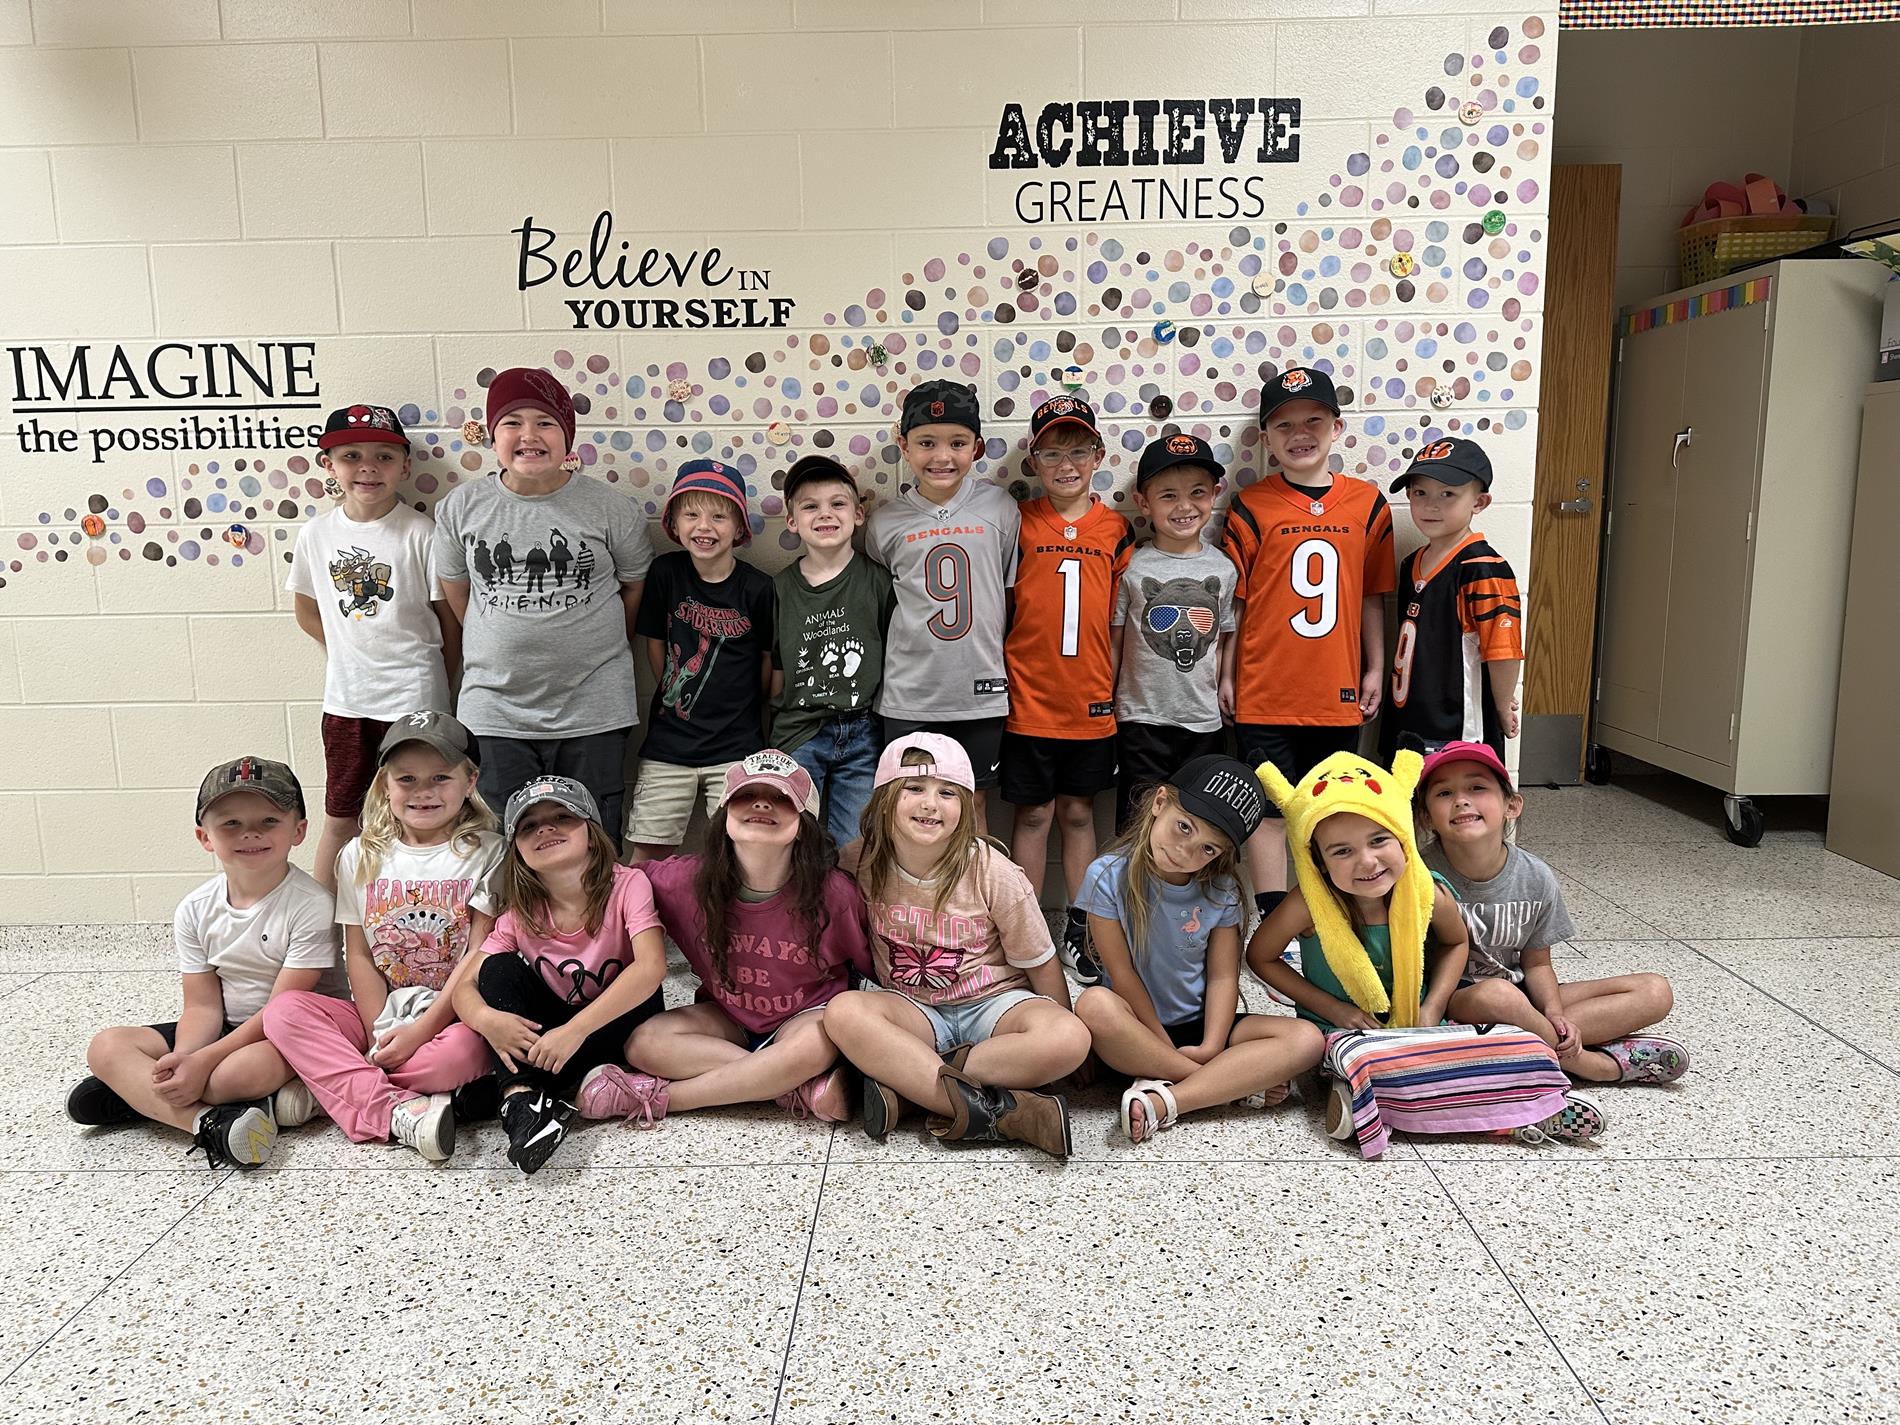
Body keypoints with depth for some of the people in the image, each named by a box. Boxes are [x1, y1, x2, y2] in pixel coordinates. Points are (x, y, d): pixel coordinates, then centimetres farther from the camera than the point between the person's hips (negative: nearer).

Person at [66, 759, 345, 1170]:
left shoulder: (309, 905, -18)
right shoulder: (195, 911, 0)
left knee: (249, 1069, -37)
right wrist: (181, 1062, -23)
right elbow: (203, 1006, -2)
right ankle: (206, 1120, -26)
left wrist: (204, 1062, -25)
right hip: (227, 1027, 7)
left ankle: (138, 1095, -10)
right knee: (106, 1046, -9)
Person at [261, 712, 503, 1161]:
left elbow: (480, 958, -9)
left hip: (450, 1017, -4)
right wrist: (381, 1034, -9)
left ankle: (336, 1086, -15)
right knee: (284, 1010, -20)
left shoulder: (486, 854, -3)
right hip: (380, 1013, 4)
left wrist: (419, 1031, -16)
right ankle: (399, 1111, -31)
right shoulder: (361, 857, 8)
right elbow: (358, 956, 4)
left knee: (463, 1052, -36)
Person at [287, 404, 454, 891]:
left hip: (413, 698, -3)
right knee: (340, 821, 14)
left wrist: (444, 694, 1)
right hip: (345, 699, 4)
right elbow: (307, 612, 15)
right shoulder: (315, 534, 2)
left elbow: (449, 618, -3)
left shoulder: (420, 533, -9)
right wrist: (350, 654, 6)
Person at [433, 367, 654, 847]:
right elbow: (457, 594, 13)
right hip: (494, 712, 2)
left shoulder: (610, 508, -5)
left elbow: (636, 587, 7)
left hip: (593, 713, -1)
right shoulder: (460, 507, 1)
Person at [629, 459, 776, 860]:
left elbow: (770, 657, 3)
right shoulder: (666, 573, -2)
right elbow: (654, 643, 7)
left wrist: (742, 709, 6)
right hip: (668, 748, 2)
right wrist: (676, 695, 8)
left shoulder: (757, 587, -7)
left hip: (737, 751, -2)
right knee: (647, 855, 7)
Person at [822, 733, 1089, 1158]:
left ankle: (907, 1084, -25)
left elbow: (1041, 968, -4)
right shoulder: (866, 866, -9)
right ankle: (993, 1109, -33)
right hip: (913, 1012, 1)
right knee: (843, 1012, -32)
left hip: (993, 1004, -1)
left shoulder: (993, 874, -13)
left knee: (1070, 1040, -32)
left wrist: (1068, 1050, -3)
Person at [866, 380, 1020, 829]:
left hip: (981, 690, 0)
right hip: (909, 695, 0)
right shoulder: (885, 522, -2)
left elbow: (1012, 594, 6)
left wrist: (1003, 665, 5)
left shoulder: (1000, 509, -2)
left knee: (973, 805, 13)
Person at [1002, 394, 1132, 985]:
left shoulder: (1115, 529, 3)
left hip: (1090, 702, 2)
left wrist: (1115, 686, 3)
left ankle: (1079, 931, 25)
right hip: (1029, 699, -2)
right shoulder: (1019, 523, -3)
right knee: (1033, 815, 6)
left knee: (1079, 813, 13)